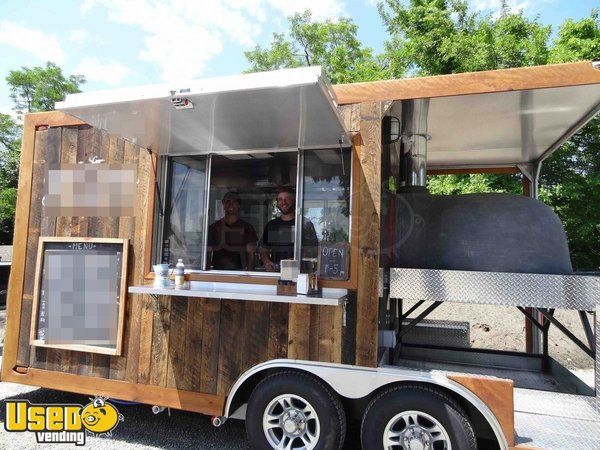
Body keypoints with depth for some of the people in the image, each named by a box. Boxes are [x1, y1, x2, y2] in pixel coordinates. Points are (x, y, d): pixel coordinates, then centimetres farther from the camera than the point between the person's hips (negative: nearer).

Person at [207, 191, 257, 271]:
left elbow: (250, 253, 0)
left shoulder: (246, 228, 5)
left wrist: (249, 272, -13)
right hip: (217, 271, 1)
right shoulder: (214, 227, 9)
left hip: (239, 271, -1)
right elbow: (208, 253, 11)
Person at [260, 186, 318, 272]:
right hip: (274, 272, 4)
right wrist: (267, 263, 3)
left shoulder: (306, 224, 4)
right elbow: (264, 250, 23)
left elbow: (312, 252, 1)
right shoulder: (271, 225, 17)